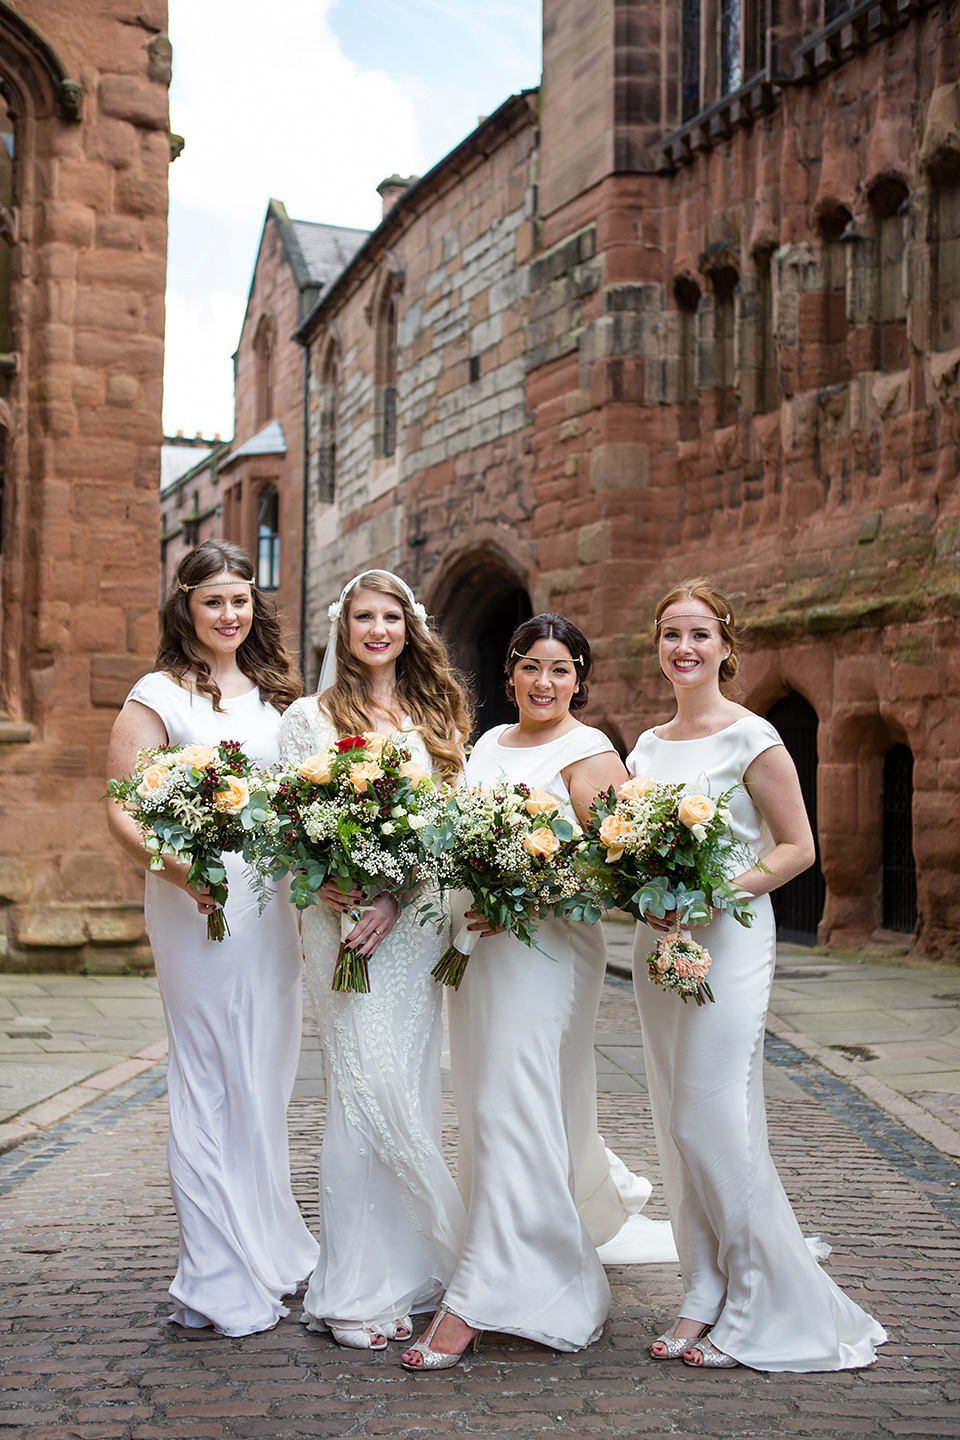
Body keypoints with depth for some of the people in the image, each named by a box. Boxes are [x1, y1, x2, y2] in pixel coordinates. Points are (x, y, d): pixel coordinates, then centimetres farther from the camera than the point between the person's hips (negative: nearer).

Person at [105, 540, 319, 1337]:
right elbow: (122, 812, -9)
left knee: (267, 1079, 14)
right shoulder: (159, 696, -3)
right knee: (215, 1084, -2)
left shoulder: (273, 693, 15)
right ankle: (224, 1279, 9)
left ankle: (270, 1251, 29)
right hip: (201, 905, -6)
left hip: (275, 903, 6)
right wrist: (180, 872, -26)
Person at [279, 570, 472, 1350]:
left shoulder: (434, 720, 14)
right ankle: (357, 1287, 2)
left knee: (409, 1094, 4)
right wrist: (327, 885, -17)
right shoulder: (310, 717, 7)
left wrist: (399, 897, -9)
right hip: (342, 918, -3)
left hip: (418, 923, 3)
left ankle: (407, 1271, 14)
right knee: (369, 1094, -7)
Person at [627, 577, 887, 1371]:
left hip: (727, 940, -7)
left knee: (712, 1120, -8)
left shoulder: (751, 737, -7)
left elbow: (797, 847, -8)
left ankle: (764, 1310, 6)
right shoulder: (647, 746, 13)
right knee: (677, 1126, 8)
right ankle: (707, 1298, 18)